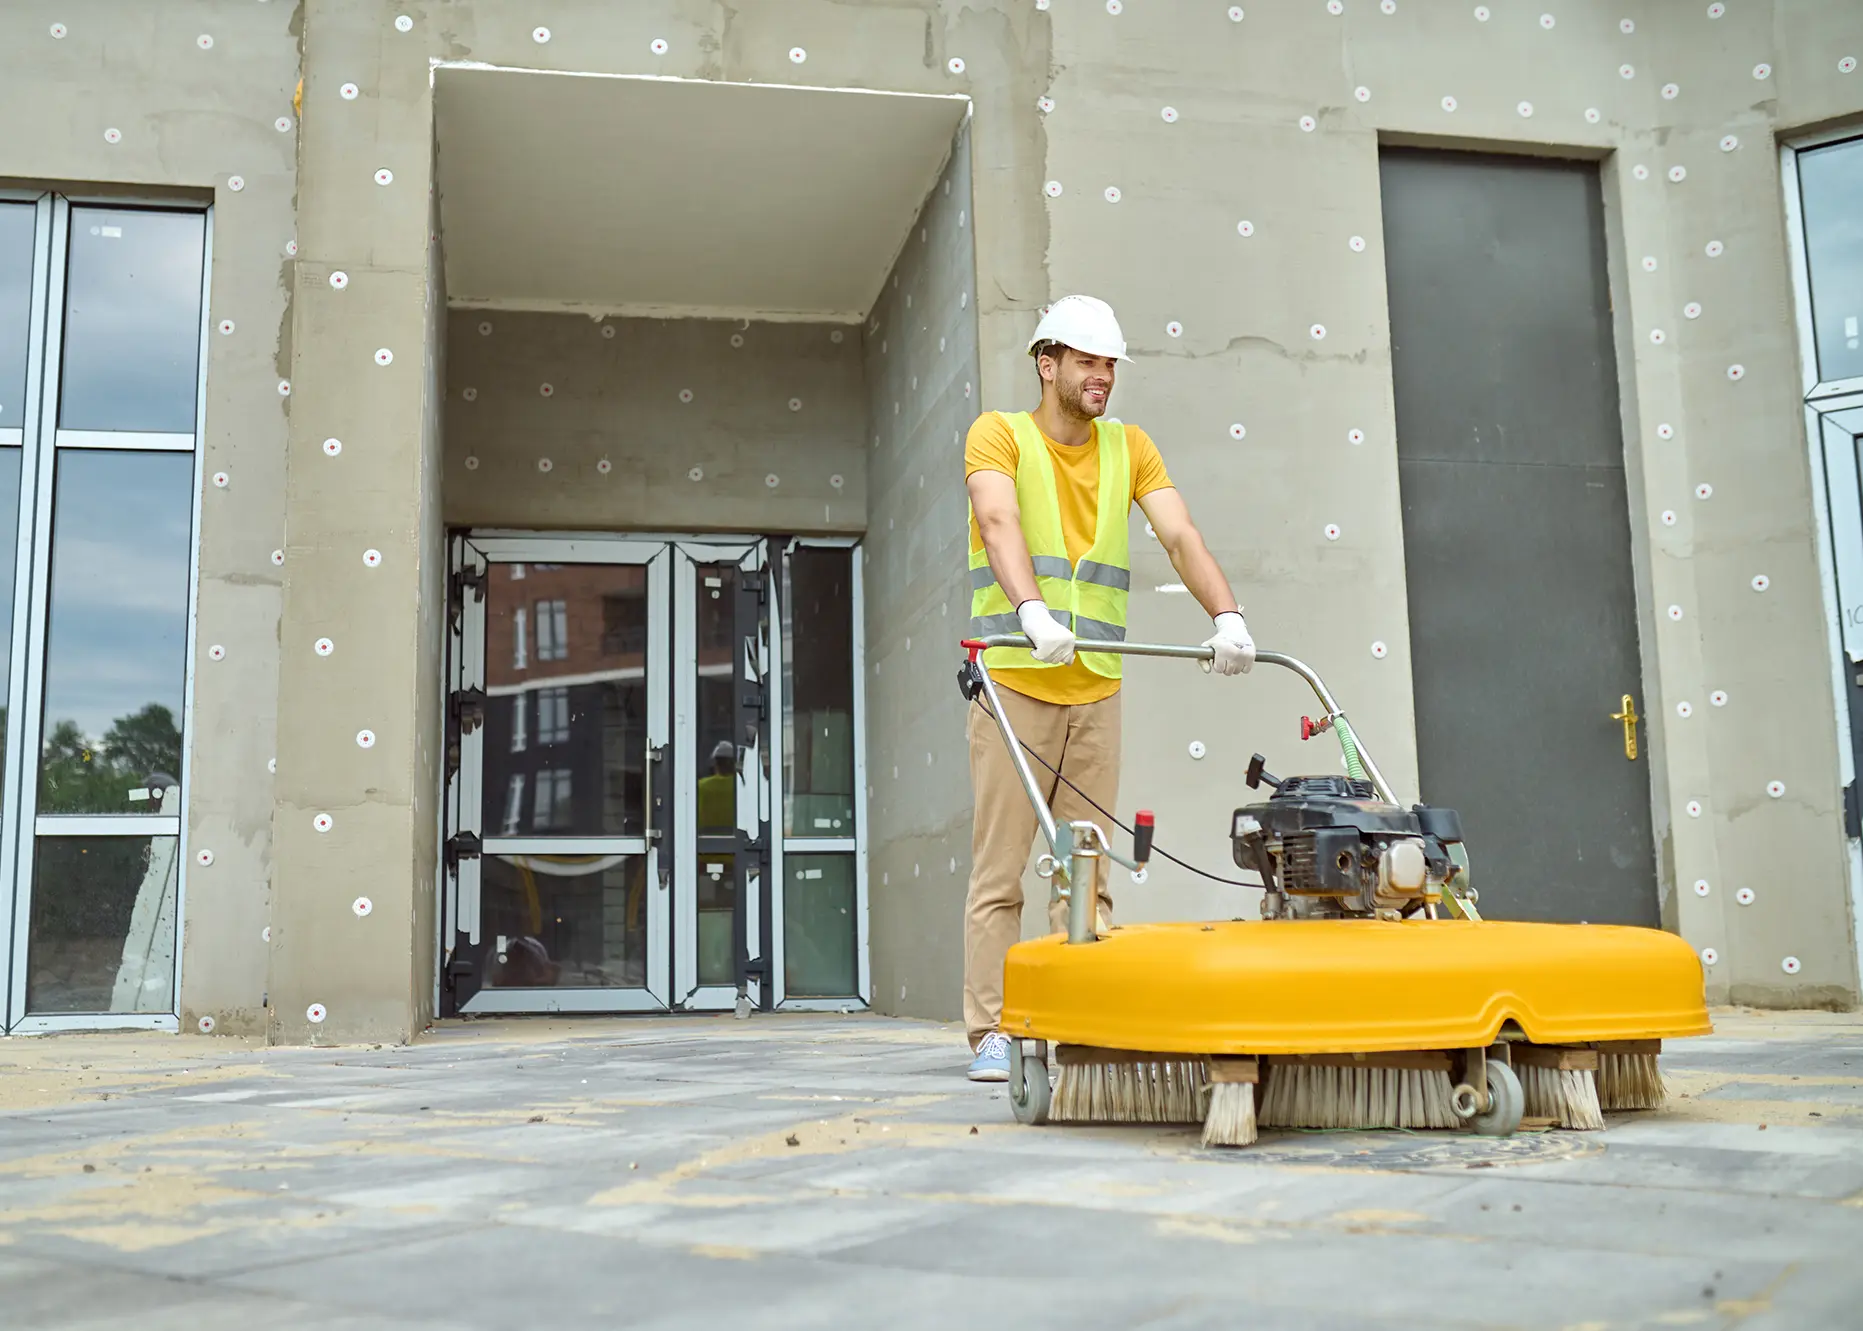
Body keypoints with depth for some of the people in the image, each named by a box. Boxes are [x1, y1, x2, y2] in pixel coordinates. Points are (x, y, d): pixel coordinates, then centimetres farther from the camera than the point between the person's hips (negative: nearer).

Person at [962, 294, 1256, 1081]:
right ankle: (992, 1033, 2)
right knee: (999, 867, -3)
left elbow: (1181, 535, 0)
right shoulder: (1000, 434, 0)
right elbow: (1001, 523, -19)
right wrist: (1033, 612, -38)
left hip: (1096, 689, 4)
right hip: (1013, 682, -4)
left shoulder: (1129, 447, 13)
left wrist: (1227, 616, -18)